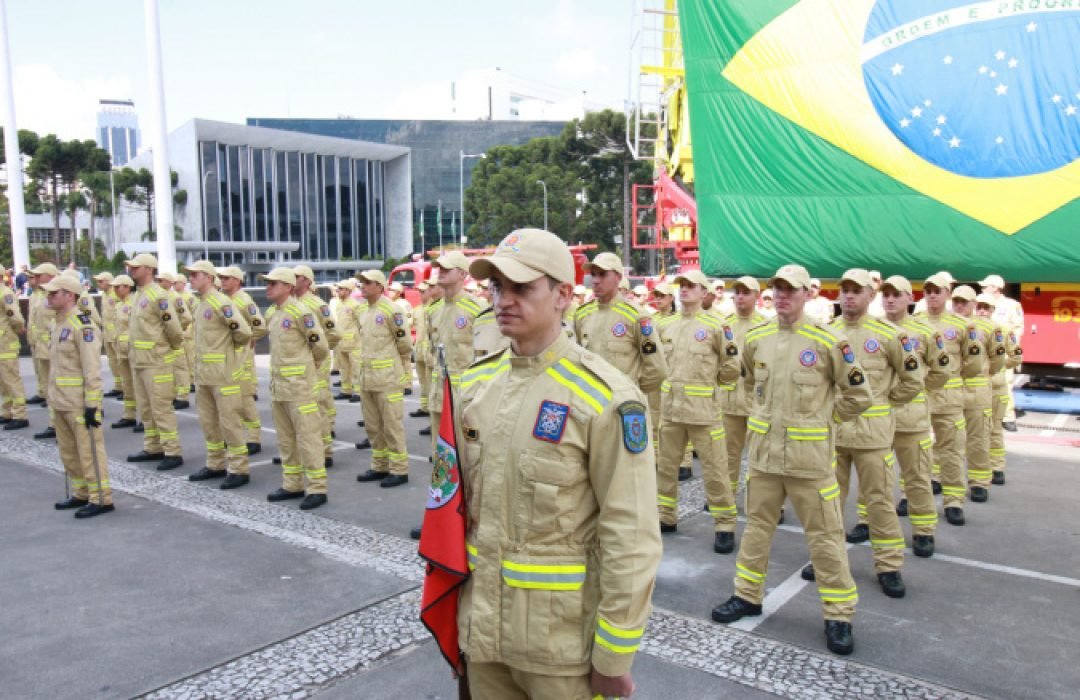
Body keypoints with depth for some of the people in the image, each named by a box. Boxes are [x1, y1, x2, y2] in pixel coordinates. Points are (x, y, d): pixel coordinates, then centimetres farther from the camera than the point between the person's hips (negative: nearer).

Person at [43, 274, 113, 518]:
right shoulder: (59, 324, 14)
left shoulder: (82, 325, -15)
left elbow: (92, 369, -20)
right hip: (60, 401, 10)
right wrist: (54, 397, 22)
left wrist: (92, 404, -22)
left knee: (89, 451, -3)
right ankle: (81, 494, 28)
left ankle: (101, 499, 4)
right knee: (68, 452, 16)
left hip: (79, 403, -10)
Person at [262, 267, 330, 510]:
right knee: (285, 438, 14)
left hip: (299, 384, -9)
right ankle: (292, 485, 24)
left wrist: (305, 367, 5)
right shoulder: (270, 313, 11)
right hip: (277, 383, 9)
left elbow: (320, 346, -10)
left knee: (308, 436, -5)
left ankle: (316, 488, 0)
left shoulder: (301, 312, -14)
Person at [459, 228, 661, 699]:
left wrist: (614, 657, -13)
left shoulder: (606, 398, -17)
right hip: (483, 625, 6)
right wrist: (453, 597, 14)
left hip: (564, 639, -5)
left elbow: (631, 540, -16)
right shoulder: (475, 384, 3)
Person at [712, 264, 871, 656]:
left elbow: (858, 396, -2)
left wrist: (819, 419, 1)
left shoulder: (828, 341, -10)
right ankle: (748, 596, 31)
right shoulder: (756, 338, 3)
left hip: (810, 456, -4)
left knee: (825, 536, 5)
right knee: (757, 527, 15)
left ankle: (839, 615, 19)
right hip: (763, 452, 4)